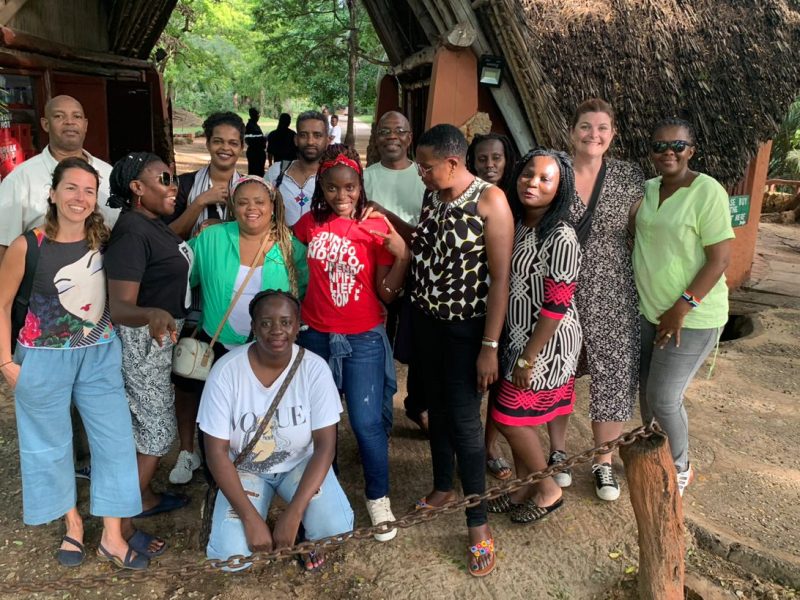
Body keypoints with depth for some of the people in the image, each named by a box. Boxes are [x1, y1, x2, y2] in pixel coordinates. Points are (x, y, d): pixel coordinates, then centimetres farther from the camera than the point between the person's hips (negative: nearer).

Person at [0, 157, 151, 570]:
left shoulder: (103, 238, -5)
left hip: (101, 354, 3)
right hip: (44, 359, -2)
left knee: (114, 438, 4)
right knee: (52, 443, 12)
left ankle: (113, 536, 18)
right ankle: (73, 523, 35)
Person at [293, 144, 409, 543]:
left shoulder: (376, 228, -7)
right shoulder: (309, 224, 0)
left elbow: (387, 293, -9)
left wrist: (402, 256, -21)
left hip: (364, 340, -2)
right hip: (316, 337, 3)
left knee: (367, 422, -1)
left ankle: (378, 497, 22)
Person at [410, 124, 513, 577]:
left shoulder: (490, 200, -16)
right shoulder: (432, 197, 4)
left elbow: (500, 277, -18)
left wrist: (489, 347, -19)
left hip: (466, 327, -6)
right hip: (425, 320, 6)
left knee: (464, 420, -1)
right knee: (437, 409, 17)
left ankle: (479, 522, 14)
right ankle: (443, 487, 37)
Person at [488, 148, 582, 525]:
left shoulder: (561, 239, -22)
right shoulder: (516, 224, 3)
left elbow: (556, 306, -21)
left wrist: (528, 359, -18)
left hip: (546, 344, -7)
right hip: (516, 337, 7)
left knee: (510, 417, 2)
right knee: (519, 417, 16)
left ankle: (548, 490, 24)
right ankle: (524, 488, 35)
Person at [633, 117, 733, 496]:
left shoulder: (707, 191, -16)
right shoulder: (646, 190, 4)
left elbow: (720, 259, -17)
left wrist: (682, 309, -19)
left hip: (692, 317, -6)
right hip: (649, 311, 6)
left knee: (663, 399, -1)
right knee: (647, 391, 15)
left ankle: (680, 470, 25)